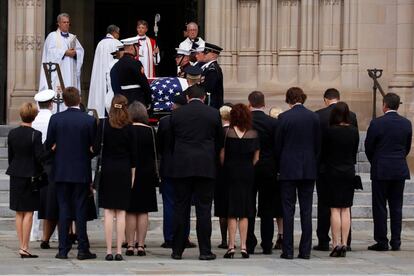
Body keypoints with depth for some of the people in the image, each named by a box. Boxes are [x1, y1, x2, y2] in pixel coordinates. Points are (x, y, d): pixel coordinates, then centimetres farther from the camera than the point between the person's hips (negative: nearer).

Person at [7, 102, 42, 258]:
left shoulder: (12, 134, 2)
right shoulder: (35, 135, -14)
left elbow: (10, 156, 8)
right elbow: (39, 157, -13)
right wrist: (40, 174, 2)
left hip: (15, 175, 5)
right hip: (30, 175, -5)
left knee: (19, 213, 12)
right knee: (29, 213, -1)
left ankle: (21, 246, 14)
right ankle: (25, 247, -4)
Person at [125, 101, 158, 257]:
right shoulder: (150, 131, -3)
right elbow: (155, 154, 2)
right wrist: (155, 176, 13)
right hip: (146, 175, 1)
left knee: (130, 211, 4)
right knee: (143, 211, 4)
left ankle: (130, 245, 1)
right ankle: (141, 245, 0)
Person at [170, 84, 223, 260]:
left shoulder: (176, 114, 2)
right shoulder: (213, 114, 1)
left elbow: (171, 140, 9)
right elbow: (219, 142, 7)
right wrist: (214, 161, 20)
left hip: (181, 166, 1)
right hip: (206, 167, -1)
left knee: (180, 208, 6)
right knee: (204, 209, 1)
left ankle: (177, 250, 6)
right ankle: (205, 251, 0)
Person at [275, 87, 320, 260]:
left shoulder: (284, 117, -8)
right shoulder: (314, 117, 1)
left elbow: (278, 145, -2)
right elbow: (318, 144, 6)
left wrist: (279, 166, 11)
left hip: (288, 169, -3)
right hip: (308, 169, 3)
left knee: (288, 210, 0)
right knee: (306, 210, 5)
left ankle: (288, 250, -2)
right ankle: (305, 250, 4)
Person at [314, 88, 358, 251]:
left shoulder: (318, 115, -9)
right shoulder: (351, 116, -1)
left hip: (324, 165, -2)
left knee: (324, 205, 3)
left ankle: (323, 242, 3)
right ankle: (346, 242, 8)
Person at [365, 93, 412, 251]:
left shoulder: (377, 123, -11)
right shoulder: (406, 124, 2)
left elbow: (368, 148, -2)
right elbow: (407, 147, 10)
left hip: (381, 171, -4)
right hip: (400, 170, 4)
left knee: (380, 207, 1)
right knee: (396, 207, 8)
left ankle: (382, 242, 1)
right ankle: (396, 242, 8)